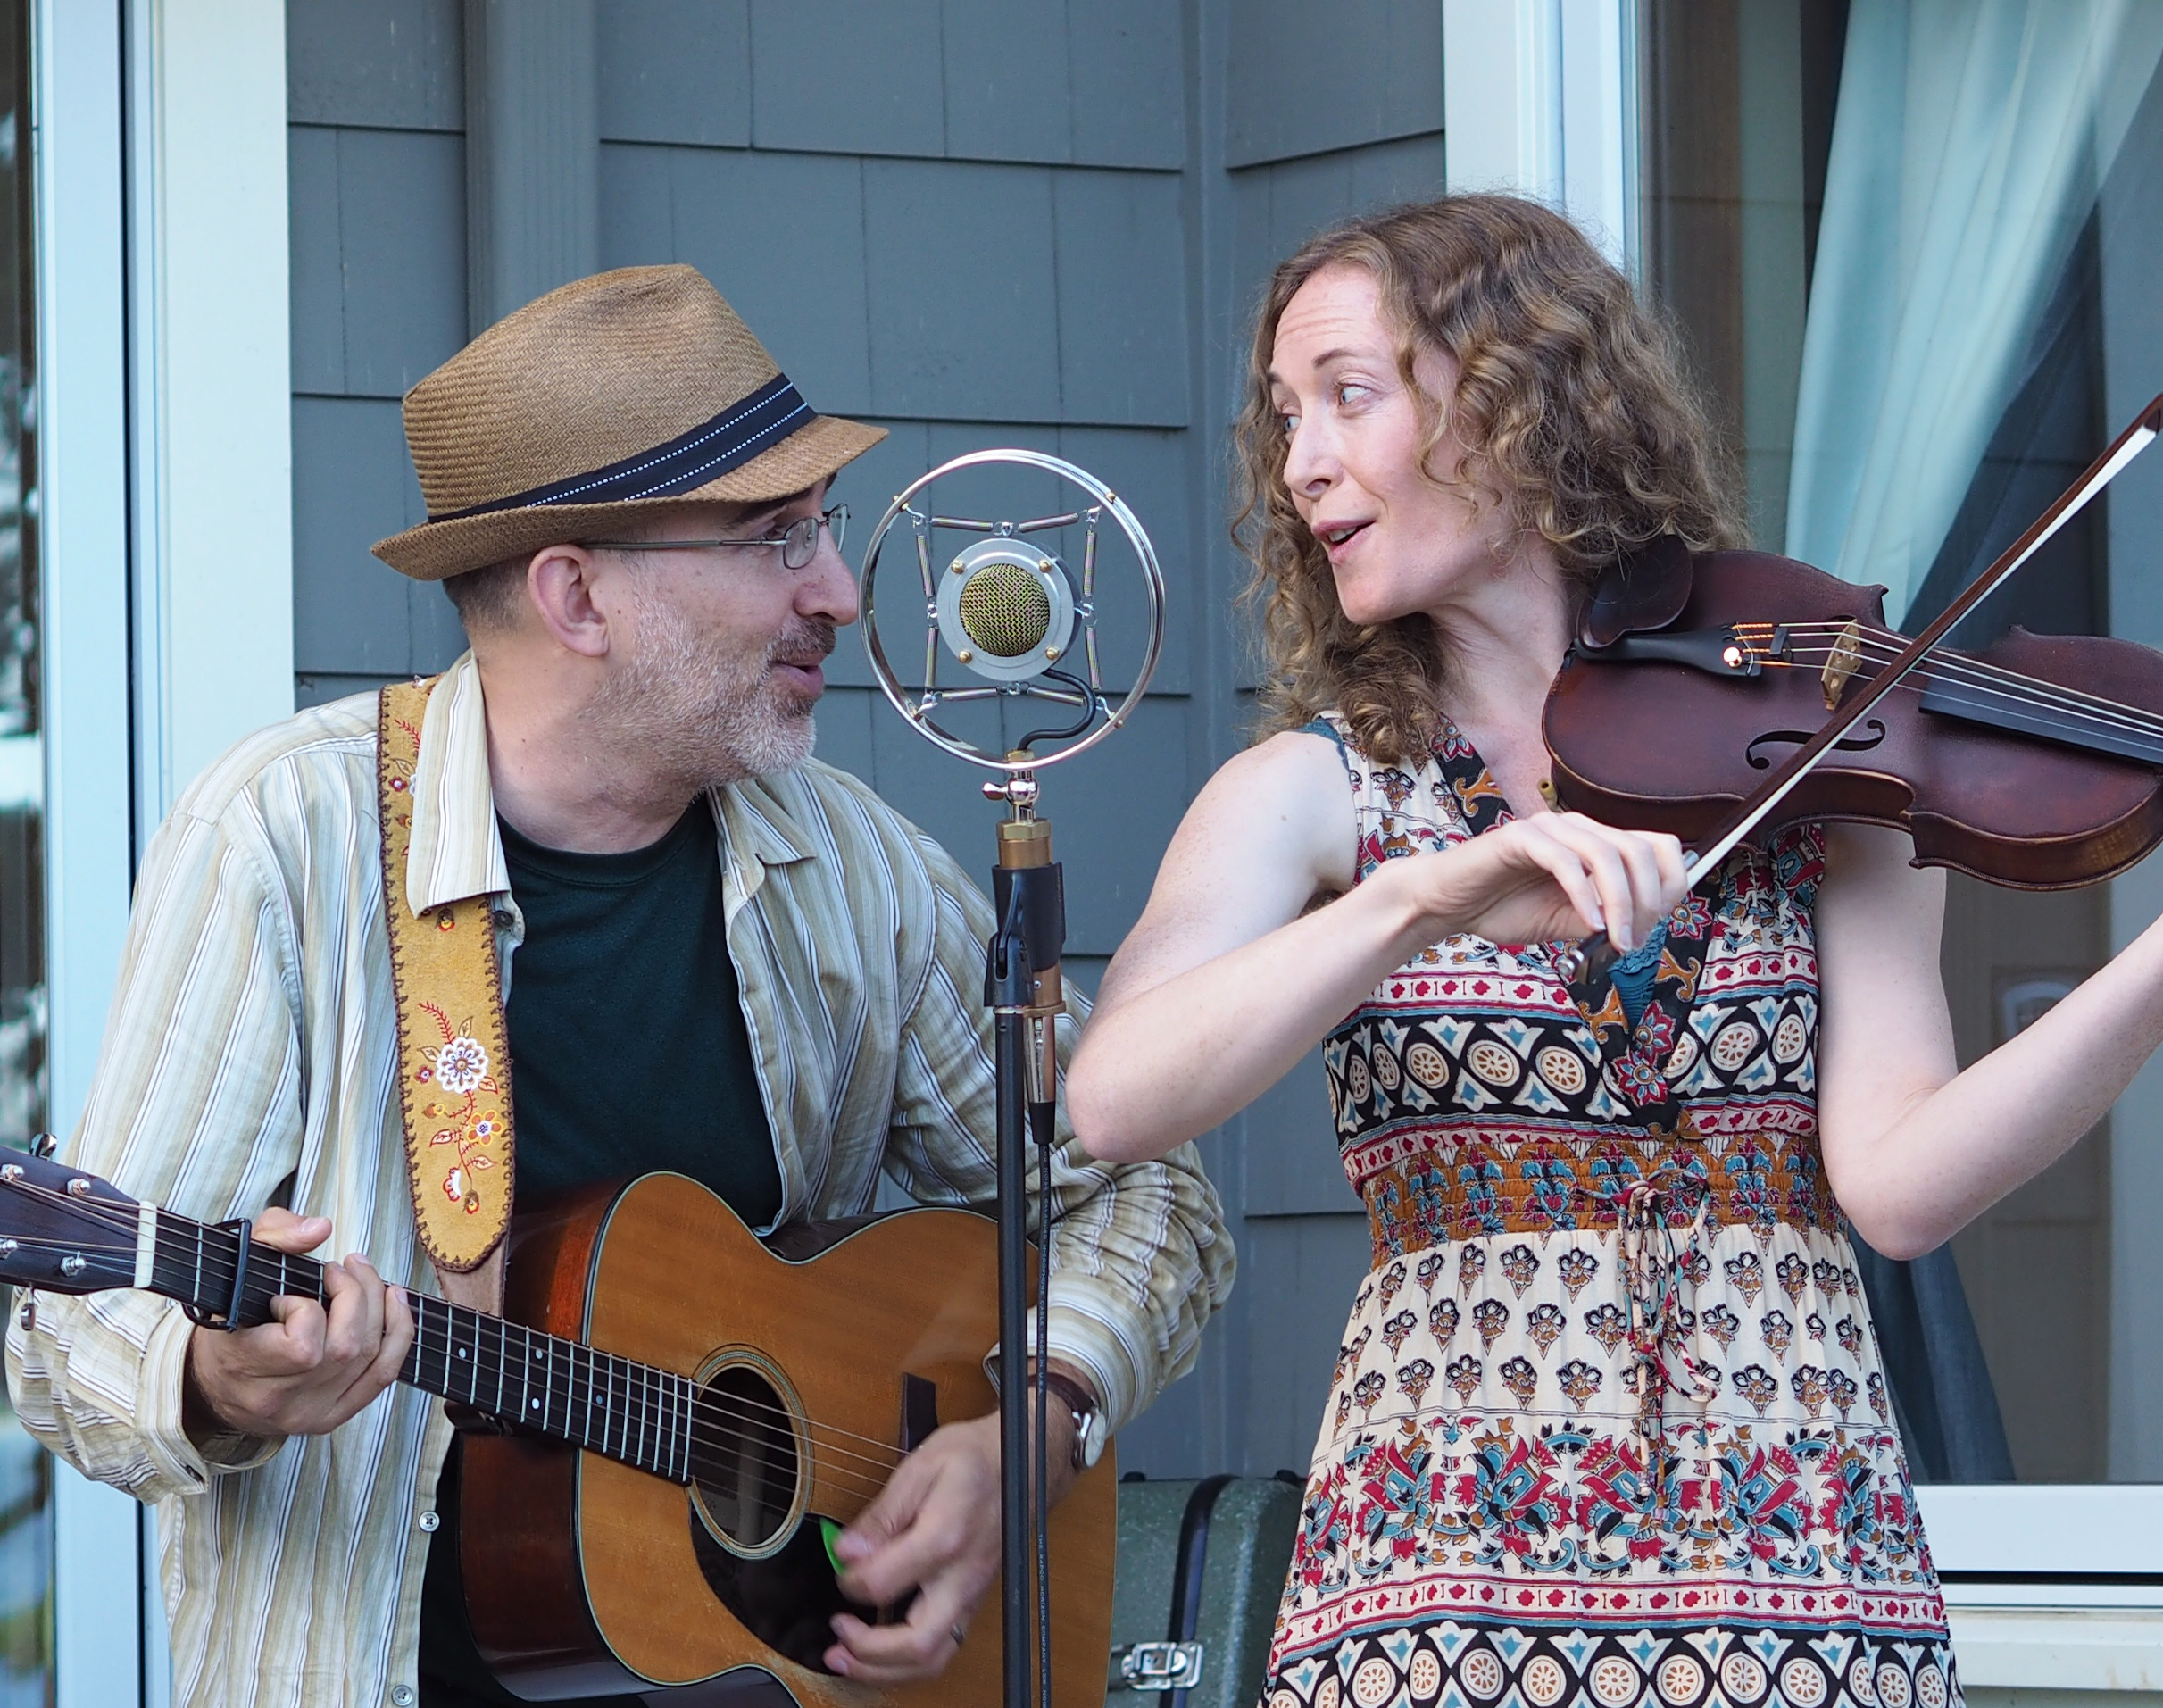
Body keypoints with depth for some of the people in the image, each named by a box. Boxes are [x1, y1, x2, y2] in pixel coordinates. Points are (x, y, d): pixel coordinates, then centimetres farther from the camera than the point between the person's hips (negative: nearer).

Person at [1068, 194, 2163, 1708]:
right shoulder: (1307, 796, 6)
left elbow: (1900, 1184, -7)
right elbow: (1114, 1099, -13)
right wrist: (1426, 901, -26)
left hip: (1804, 1581, 0)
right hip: (1442, 1575, 0)